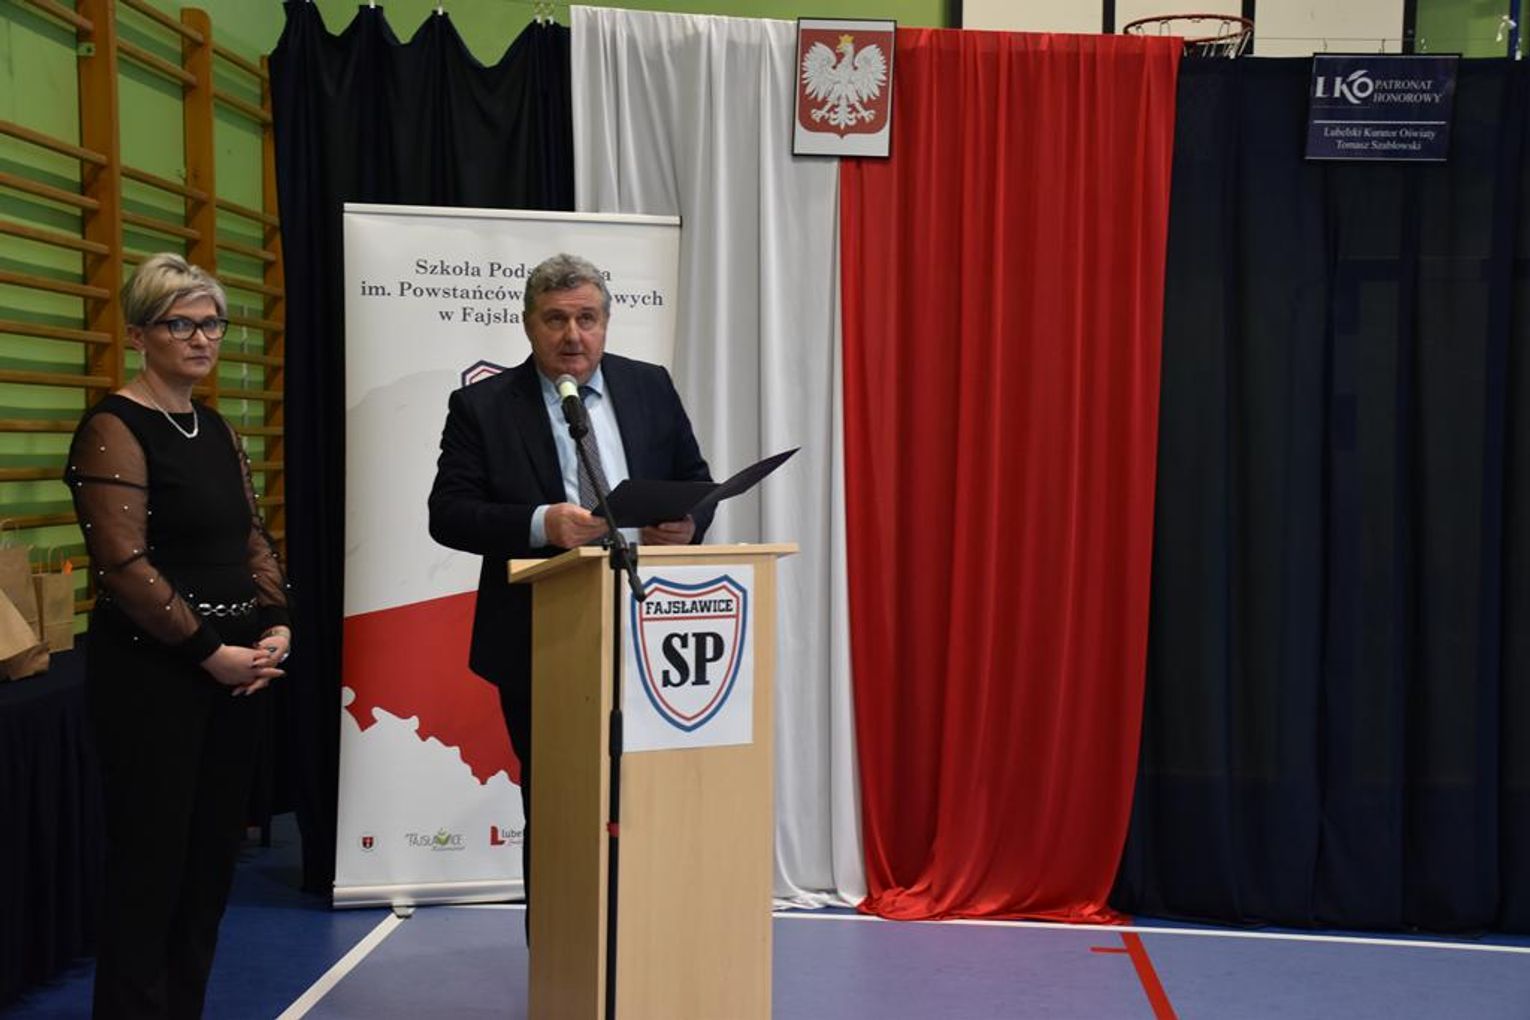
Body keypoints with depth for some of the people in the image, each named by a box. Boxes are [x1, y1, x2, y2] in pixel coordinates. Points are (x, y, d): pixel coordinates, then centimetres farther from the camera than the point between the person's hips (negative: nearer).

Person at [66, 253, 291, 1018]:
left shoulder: (217, 429, 13)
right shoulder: (113, 428, -11)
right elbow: (124, 565, -17)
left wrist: (276, 628, 1)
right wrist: (209, 652, -16)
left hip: (237, 667, 8)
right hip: (152, 670, -7)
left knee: (212, 859, 12)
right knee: (150, 866, 0)